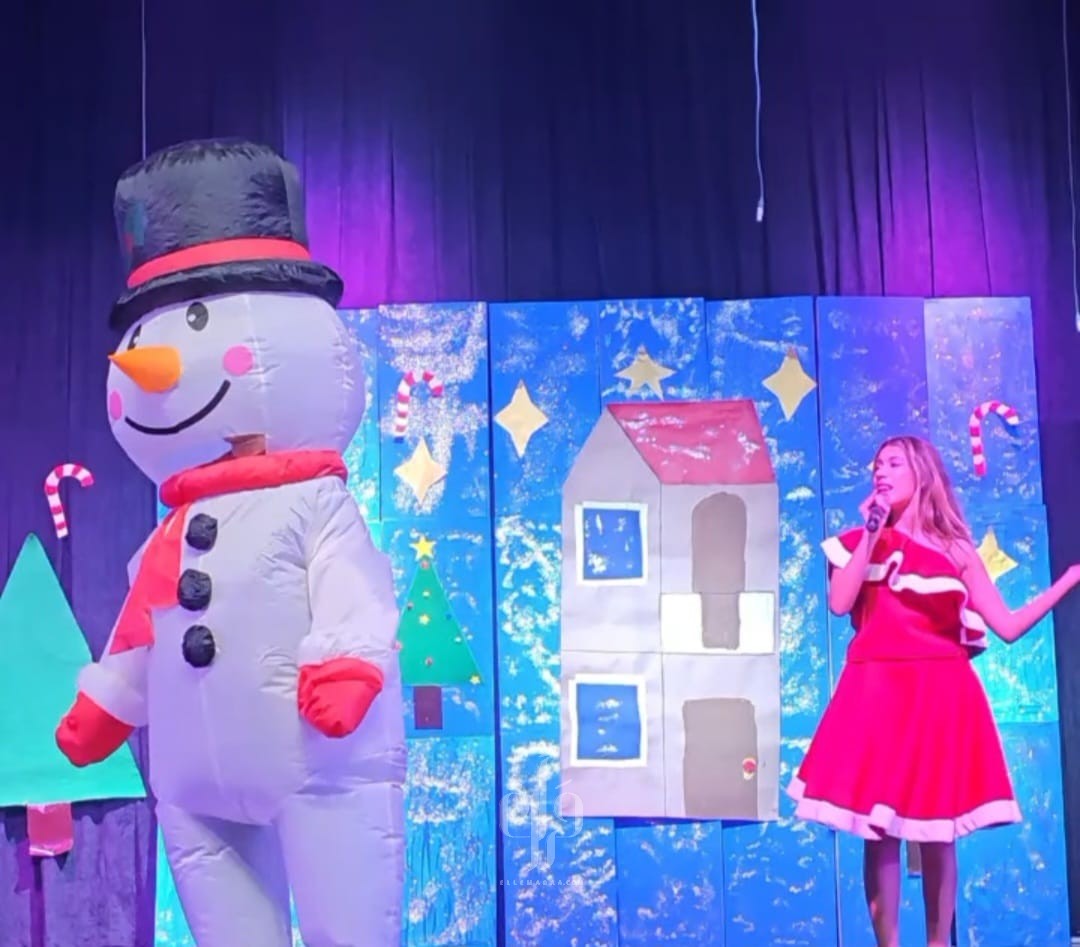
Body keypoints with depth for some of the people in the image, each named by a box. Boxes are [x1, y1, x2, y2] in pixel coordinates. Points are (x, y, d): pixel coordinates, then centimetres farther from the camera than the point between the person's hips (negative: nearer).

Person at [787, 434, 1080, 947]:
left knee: (938, 831, 4)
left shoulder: (956, 550, 8)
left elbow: (1009, 626, 3)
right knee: (879, 826, -3)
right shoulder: (860, 541, 8)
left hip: (940, 696, 1)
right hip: (879, 692, -1)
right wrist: (873, 533, -7)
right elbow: (839, 603, -10)